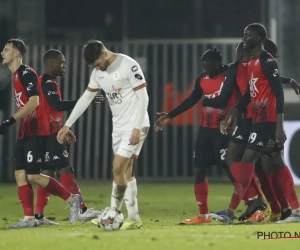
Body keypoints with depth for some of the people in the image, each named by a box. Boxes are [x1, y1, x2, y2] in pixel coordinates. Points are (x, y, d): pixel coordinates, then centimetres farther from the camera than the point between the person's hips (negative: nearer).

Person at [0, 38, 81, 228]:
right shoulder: (17, 75, 18)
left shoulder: (26, 73, -12)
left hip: (35, 132, -10)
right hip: (25, 132, 10)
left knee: (33, 176, -11)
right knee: (20, 174, 2)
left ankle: (72, 199, 0)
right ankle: (29, 218, 1)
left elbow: (34, 101, -21)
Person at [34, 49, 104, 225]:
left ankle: (39, 216, 5)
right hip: (50, 134, -10)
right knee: (66, 171, -9)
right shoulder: (48, 83, -13)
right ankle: (83, 211, -10)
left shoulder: (47, 82, 19)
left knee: (48, 173, 7)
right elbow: (58, 106, -27)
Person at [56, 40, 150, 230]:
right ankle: (134, 218, 9)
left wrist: (137, 127, -20)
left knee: (118, 166, -13)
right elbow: (85, 99, 13)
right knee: (126, 171, 7)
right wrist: (68, 125, 10)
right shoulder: (98, 72, 6)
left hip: (135, 125, -8)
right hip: (118, 126, 8)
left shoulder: (129, 66, -17)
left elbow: (143, 97, -16)